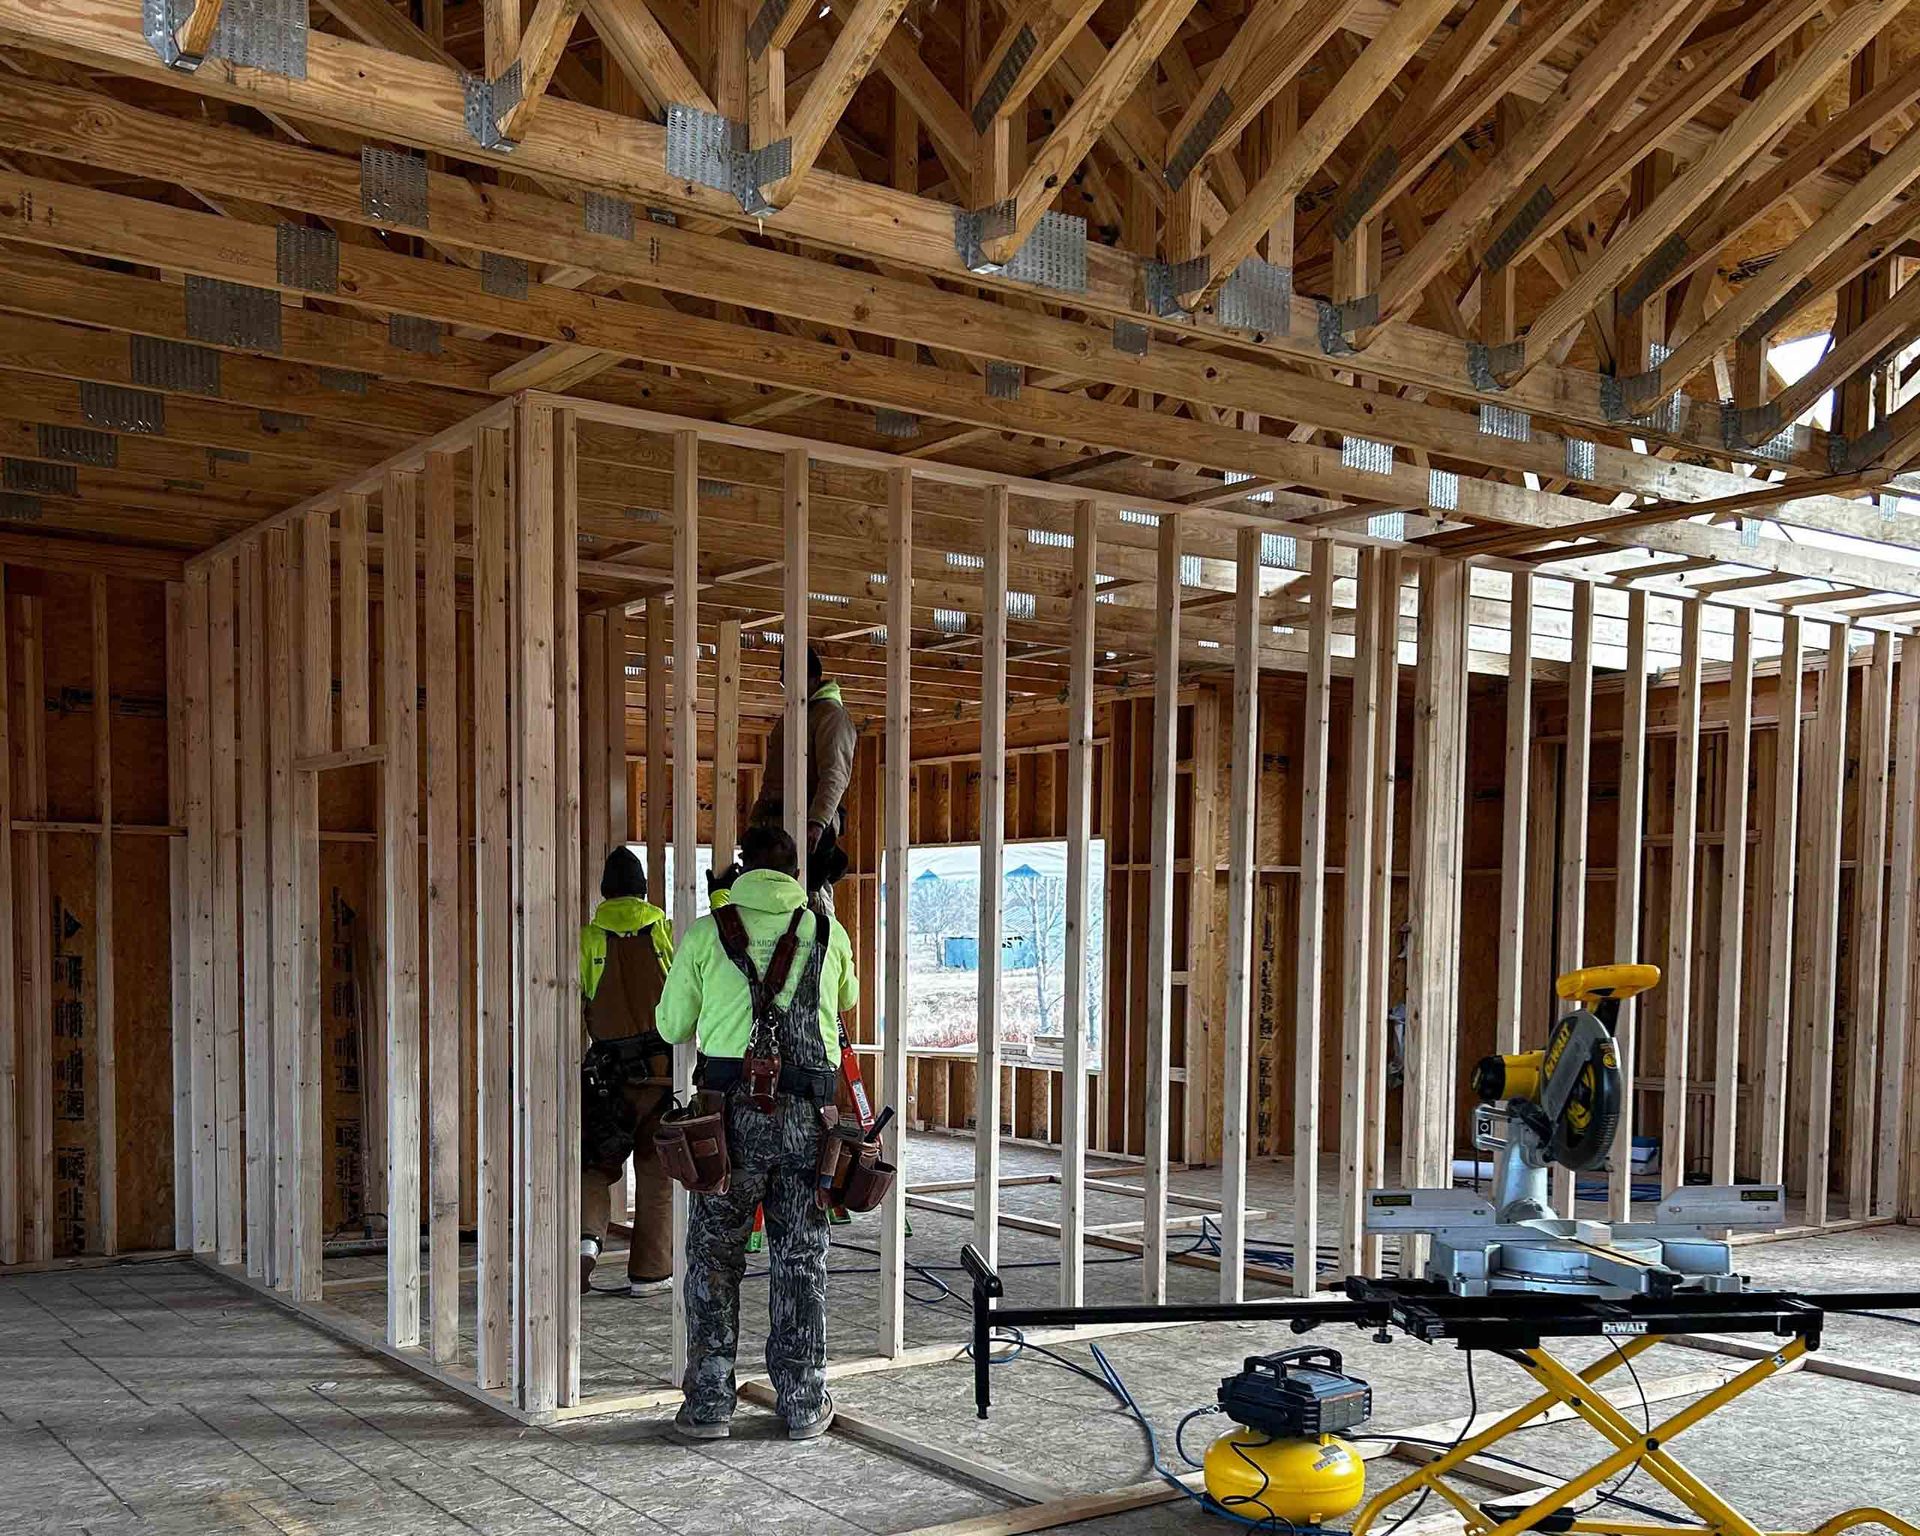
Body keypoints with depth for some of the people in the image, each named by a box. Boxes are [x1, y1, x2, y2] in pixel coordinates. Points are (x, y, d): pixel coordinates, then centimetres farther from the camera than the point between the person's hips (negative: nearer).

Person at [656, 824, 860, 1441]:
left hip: (732, 1111, -1)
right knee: (800, 1261, 10)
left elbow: (673, 1026, 12)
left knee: (715, 1257, 9)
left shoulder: (707, 933, 2)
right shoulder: (829, 934, 8)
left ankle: (708, 1404, 10)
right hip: (806, 1113, 1)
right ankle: (803, 1404, 16)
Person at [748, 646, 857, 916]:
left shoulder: (831, 714, -3)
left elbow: (836, 775, -15)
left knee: (814, 896, -16)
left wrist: (817, 822, -26)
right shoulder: (786, 719, 25)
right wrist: (755, 819, 20)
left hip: (810, 822, -8)